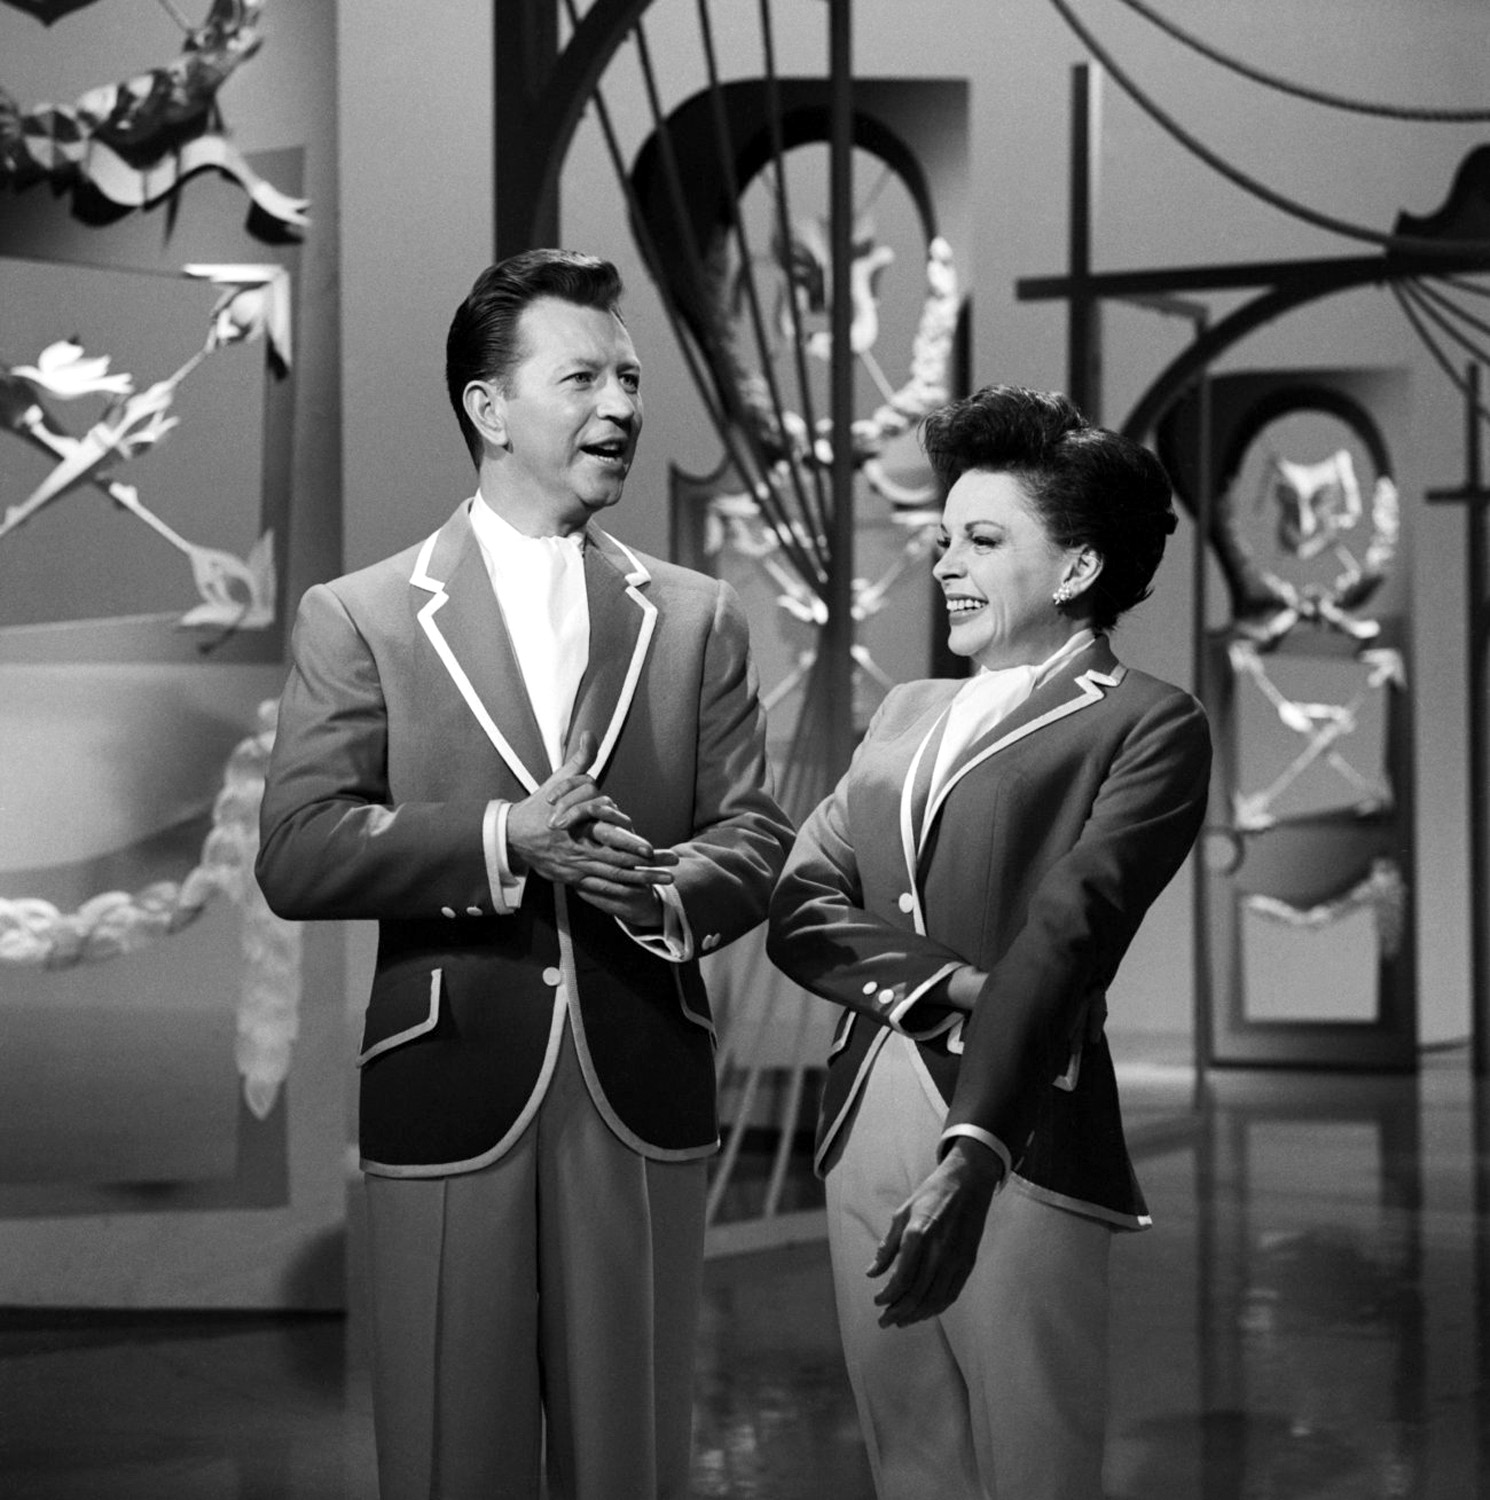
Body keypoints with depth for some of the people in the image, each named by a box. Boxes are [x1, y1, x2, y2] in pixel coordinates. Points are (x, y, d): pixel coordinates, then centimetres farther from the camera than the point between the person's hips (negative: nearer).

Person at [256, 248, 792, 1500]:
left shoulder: (697, 619, 12)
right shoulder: (358, 618, 3)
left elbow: (756, 836, 6)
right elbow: (297, 855, -6)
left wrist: (669, 891, -16)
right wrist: (503, 839, -17)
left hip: (643, 1099, 2)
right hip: (450, 1093, -2)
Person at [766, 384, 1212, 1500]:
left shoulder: (1147, 727, -2)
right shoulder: (907, 714, 19)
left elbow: (1061, 940, -16)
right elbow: (800, 907, 7)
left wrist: (971, 1158, -28)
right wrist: (947, 984, -13)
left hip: (1021, 1143, -6)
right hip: (866, 1128, 6)